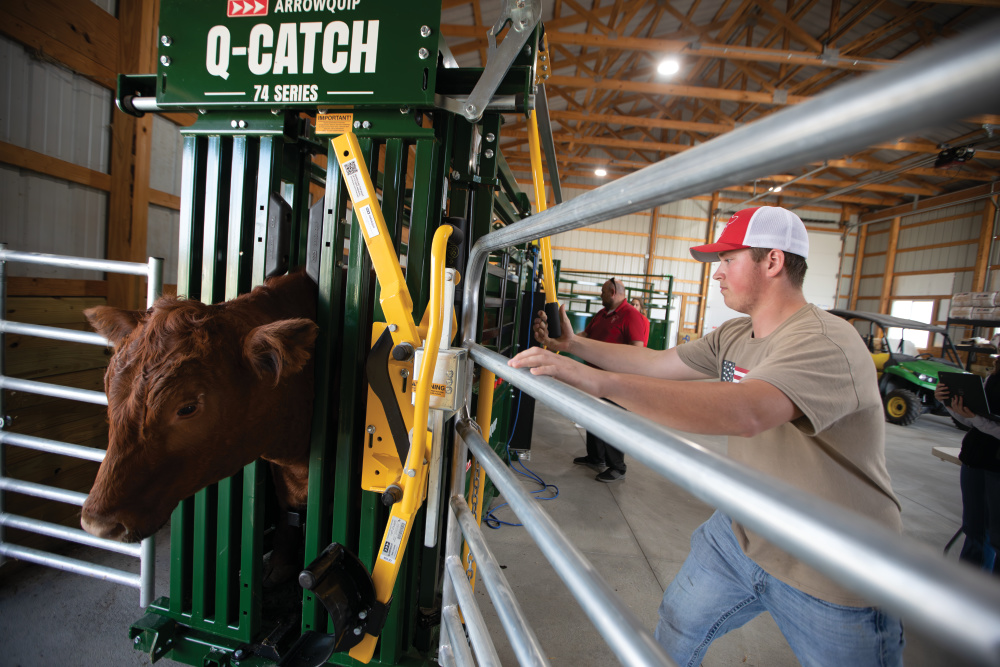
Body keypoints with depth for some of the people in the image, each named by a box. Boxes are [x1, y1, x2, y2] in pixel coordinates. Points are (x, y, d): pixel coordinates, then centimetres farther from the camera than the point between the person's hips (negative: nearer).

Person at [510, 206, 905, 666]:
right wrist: (573, 344, 4)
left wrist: (599, 381, -51)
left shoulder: (826, 344, -28)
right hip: (741, 534, 7)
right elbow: (657, 362, 5)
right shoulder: (734, 336, 0)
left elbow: (744, 412, -45)